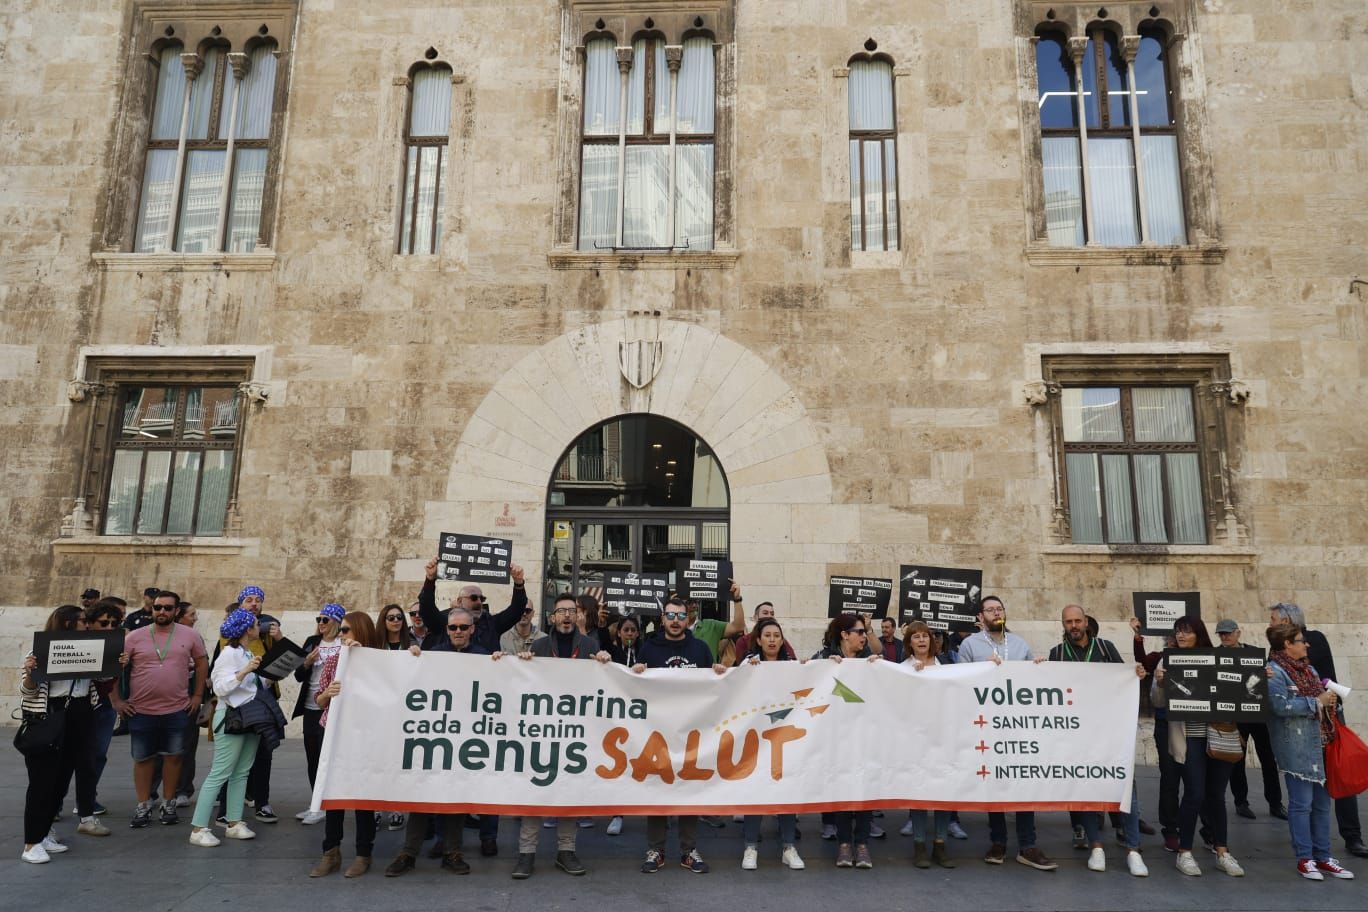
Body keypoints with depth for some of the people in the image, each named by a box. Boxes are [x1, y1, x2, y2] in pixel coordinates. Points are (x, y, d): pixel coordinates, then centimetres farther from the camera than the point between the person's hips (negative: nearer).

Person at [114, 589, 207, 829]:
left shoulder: (189, 636, -1)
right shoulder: (135, 637, -3)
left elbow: (202, 662, 10)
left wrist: (197, 695, 7)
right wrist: (116, 700, -1)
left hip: (177, 709, 0)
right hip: (141, 710, 0)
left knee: (173, 756, 8)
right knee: (143, 758, 9)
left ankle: (168, 805, 21)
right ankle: (143, 807, 22)